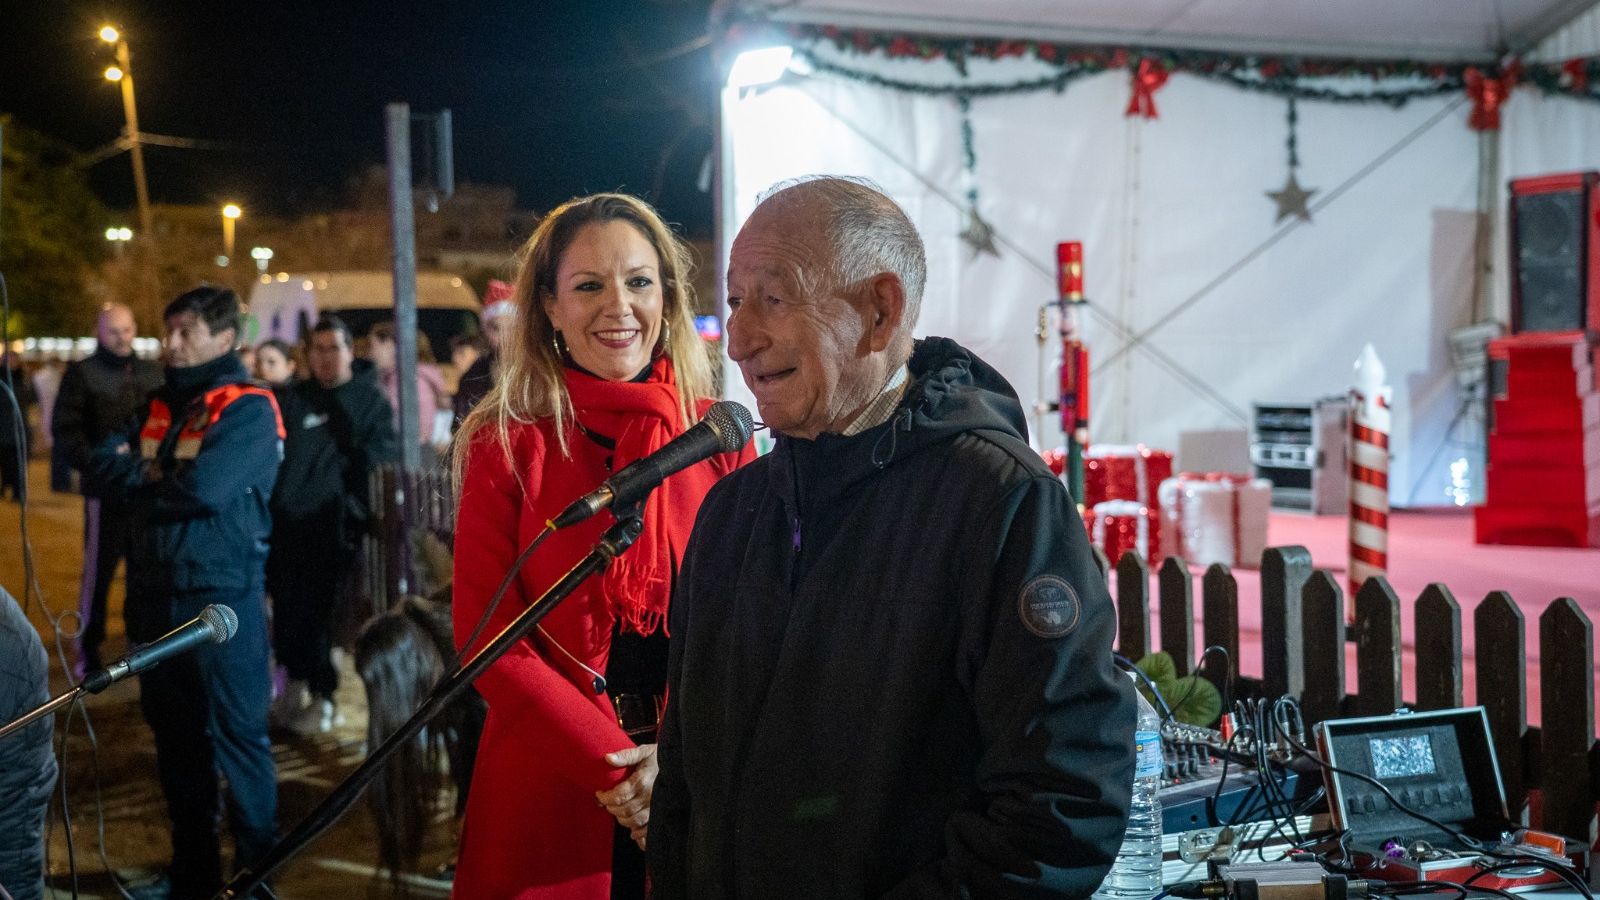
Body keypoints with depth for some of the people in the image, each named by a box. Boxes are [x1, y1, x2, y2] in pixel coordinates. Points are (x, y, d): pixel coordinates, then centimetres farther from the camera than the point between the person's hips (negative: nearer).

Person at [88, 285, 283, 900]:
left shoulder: (248, 408, -9)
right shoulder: (160, 406, 13)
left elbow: (204, 488, -22)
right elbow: (100, 466, 3)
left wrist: (139, 476, -4)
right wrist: (156, 473, -13)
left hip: (223, 597, -7)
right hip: (155, 595, 7)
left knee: (238, 734, 0)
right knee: (173, 732, 14)